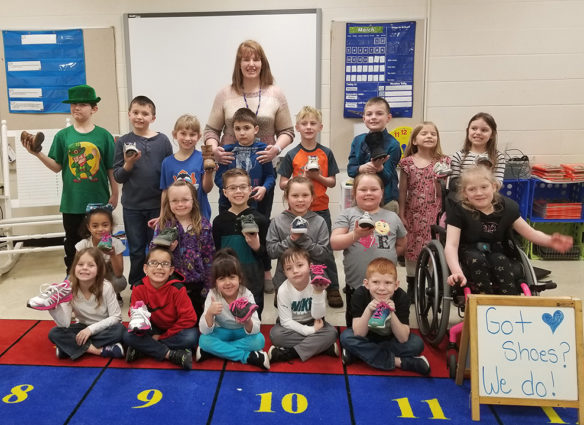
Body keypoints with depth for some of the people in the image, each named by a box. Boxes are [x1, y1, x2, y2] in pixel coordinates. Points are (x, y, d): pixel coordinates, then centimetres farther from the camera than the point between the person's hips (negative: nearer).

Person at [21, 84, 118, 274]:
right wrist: (39, 154, -11)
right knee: (73, 244, 12)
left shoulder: (103, 135, -2)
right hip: (72, 202, 1)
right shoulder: (63, 135, 2)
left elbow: (111, 168, 1)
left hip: (99, 201, -1)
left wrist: (114, 194, 0)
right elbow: (57, 167, 4)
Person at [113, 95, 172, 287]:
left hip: (158, 204, 0)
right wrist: (128, 164, -17)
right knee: (136, 251, 12)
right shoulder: (123, 142, 1)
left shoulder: (163, 141, -1)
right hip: (132, 206, 1)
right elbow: (118, 177, 2)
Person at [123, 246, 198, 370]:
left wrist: (162, 336, -18)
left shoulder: (177, 289, -23)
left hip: (173, 330, -2)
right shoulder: (139, 289, -15)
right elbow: (134, 313, -5)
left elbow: (189, 318, -21)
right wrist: (138, 324, -31)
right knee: (128, 336, -24)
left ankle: (142, 349, -22)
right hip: (152, 329, 2)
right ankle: (171, 354, -23)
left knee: (191, 336, -32)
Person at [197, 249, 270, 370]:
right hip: (221, 333, 1)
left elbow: (255, 330, -25)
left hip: (242, 333, 0)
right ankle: (249, 357, -26)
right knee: (204, 340, -29)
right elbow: (204, 331, -23)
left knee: (259, 339, -30)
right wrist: (209, 313, -43)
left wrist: (248, 322, -48)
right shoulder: (212, 295, -20)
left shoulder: (246, 295, -21)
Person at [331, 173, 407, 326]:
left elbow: (401, 245, 18)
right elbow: (334, 243, -9)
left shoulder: (392, 217, 8)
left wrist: (386, 256, 3)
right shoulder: (347, 215, 0)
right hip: (356, 284, -2)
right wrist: (355, 235, -24)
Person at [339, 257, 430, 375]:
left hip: (391, 341, 1)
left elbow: (403, 339, -25)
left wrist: (391, 313, -39)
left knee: (417, 343, -25)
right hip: (367, 339, 0)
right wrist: (368, 311, -42)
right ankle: (397, 361, -24)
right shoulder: (360, 295, -24)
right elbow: (359, 334, -27)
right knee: (346, 336, -28)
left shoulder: (401, 297, -23)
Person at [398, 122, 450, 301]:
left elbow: (442, 192, 4)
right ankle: (411, 287, 23)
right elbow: (403, 190, 2)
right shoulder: (407, 162, 0)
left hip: (435, 213, 0)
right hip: (414, 214, 0)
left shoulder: (442, 162, 2)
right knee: (411, 247, 8)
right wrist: (401, 214, 1)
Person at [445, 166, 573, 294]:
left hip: (496, 253, 3)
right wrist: (457, 272, -43)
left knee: (501, 261, -29)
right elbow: (451, 245, -26)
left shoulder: (507, 207, -5)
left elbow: (531, 233, 0)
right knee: (477, 259, -34)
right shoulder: (459, 211, -17)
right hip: (469, 253, -2)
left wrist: (549, 241, -23)